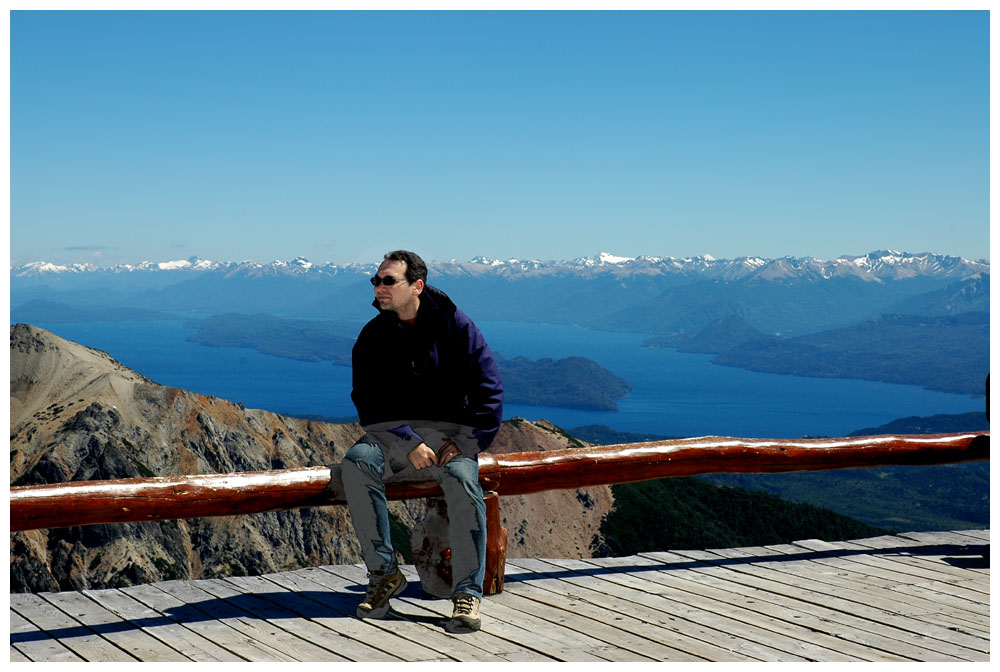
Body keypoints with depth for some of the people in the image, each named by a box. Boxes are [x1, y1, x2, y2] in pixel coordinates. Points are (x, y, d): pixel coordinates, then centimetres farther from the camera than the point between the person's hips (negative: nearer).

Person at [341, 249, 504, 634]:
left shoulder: (455, 326, -1)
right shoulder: (372, 336, 5)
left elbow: (489, 392, -2)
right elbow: (367, 402, -3)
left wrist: (466, 442, -14)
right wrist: (408, 443, -19)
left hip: (449, 429, -2)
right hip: (392, 430, 2)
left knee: (463, 480, -33)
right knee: (356, 465, -28)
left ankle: (467, 593, -24)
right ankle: (384, 575, -17)